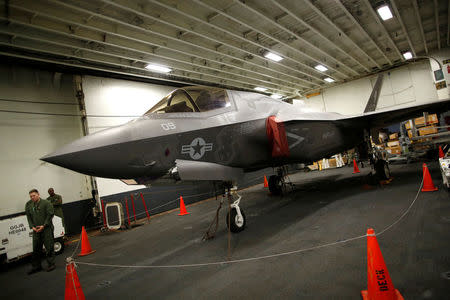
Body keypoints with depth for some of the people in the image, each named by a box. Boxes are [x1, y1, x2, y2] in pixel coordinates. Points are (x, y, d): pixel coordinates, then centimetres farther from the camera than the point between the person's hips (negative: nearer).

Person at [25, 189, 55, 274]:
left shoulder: (46, 203, -6)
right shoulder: (28, 205, 10)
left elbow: (50, 215, -9)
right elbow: (29, 217, 12)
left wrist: (43, 226, -14)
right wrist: (32, 227, -2)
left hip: (46, 229, -5)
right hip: (36, 230, 5)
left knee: (49, 247, -1)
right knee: (36, 248, 11)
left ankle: (51, 264, 9)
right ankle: (36, 266, 23)